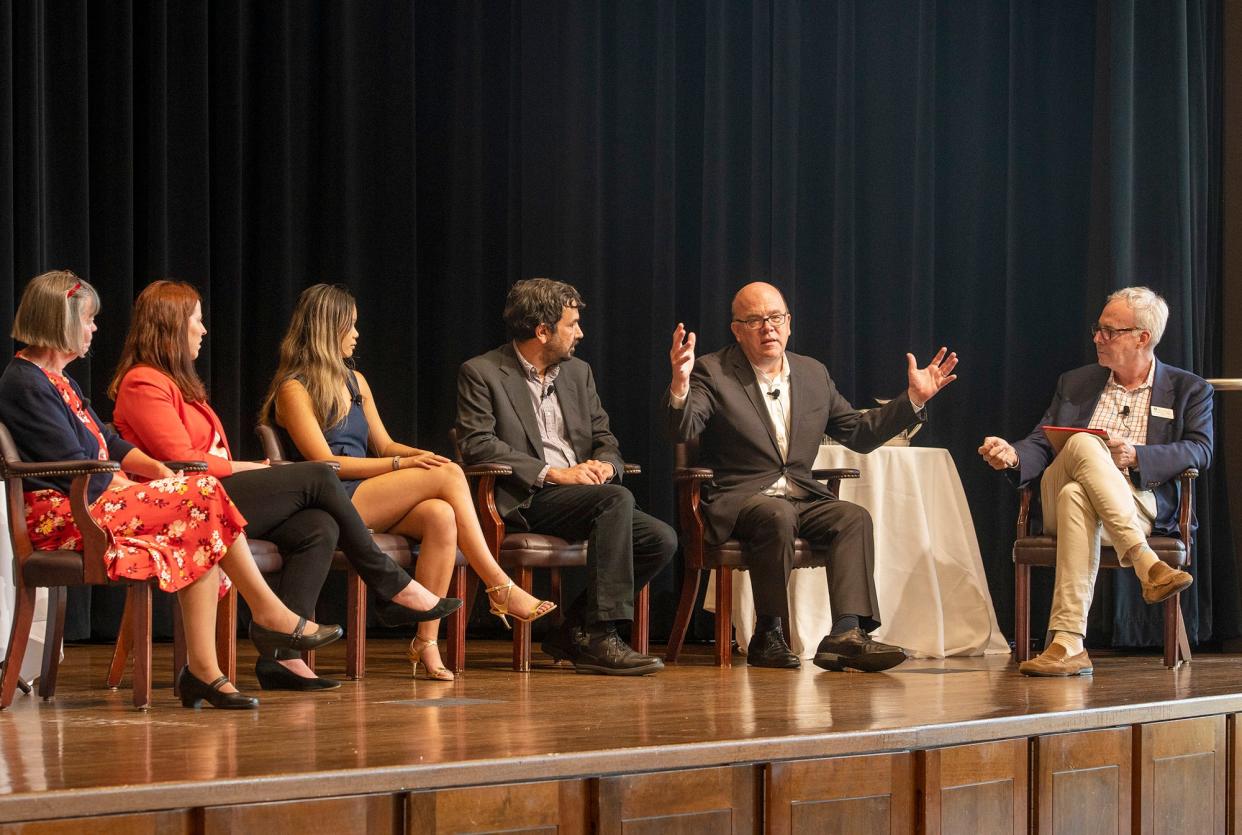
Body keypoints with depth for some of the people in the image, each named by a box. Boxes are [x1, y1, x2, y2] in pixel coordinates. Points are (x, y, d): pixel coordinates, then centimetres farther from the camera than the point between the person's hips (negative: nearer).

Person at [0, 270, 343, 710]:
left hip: (93, 503, 10)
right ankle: (271, 615, -8)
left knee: (201, 537, -11)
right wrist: (133, 491, -5)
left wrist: (157, 469, 4)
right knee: (203, 493, -17)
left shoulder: (56, 379, 22)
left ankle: (202, 669, -20)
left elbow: (107, 442, 21)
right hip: (63, 518, -10)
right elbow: (75, 466, -16)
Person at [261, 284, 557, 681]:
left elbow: (383, 444, 22)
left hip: (369, 503, 7)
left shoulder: (354, 381, 22)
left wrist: (421, 455, -1)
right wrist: (403, 464, -14)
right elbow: (325, 462, -11)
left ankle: (426, 640, -30)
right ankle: (500, 589, -17)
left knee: (441, 517, -27)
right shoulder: (294, 390, -4)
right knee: (449, 475, -21)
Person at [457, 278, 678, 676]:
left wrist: (605, 464, -6)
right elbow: (477, 446, -12)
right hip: (522, 501, -7)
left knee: (661, 539, -14)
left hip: (582, 491, 7)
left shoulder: (578, 373, 20)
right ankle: (600, 637, -31)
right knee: (617, 498, -31)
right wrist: (553, 473, -19)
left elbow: (605, 440, 21)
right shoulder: (480, 373, -1)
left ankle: (573, 632, -4)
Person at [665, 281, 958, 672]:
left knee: (854, 517, -22)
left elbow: (859, 433, 19)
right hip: (738, 499, -5)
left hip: (801, 497, 5)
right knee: (778, 516, -36)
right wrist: (679, 384, -38)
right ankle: (767, 636, -24)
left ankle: (847, 632, -37)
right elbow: (682, 431, -18)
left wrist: (914, 399, 9)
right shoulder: (712, 373, -2)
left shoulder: (813, 373, 14)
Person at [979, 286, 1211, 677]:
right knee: (1083, 443, -35)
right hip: (1059, 502, 2)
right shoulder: (1075, 384, 26)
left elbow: (1199, 451, 0)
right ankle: (1147, 564, -46)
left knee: (1077, 495, -39)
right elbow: (1041, 445, 17)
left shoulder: (1188, 390, 16)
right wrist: (1013, 455, -8)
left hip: (1142, 504, -2)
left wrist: (1136, 456, -15)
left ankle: (1067, 642, -49)